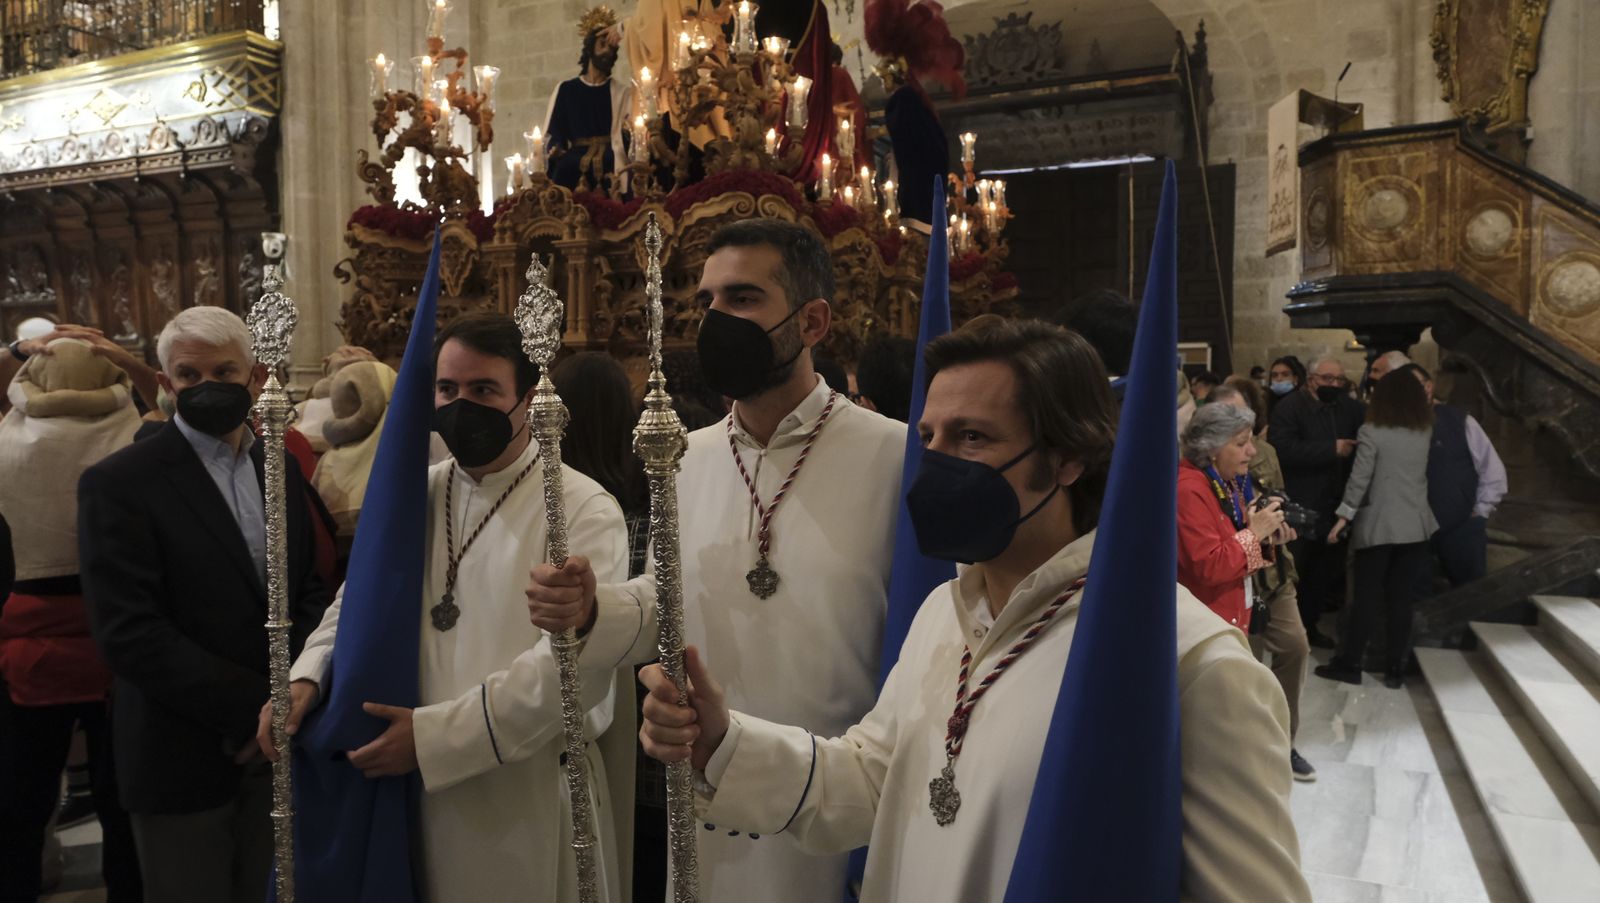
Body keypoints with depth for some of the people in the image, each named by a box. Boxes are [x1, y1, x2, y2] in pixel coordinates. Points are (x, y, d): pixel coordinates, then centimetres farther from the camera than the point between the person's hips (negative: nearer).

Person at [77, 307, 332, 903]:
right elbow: (129, 632, -18)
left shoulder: (284, 469, 6)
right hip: (183, 757, -4)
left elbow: (312, 590, 8)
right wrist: (254, 707, -18)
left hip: (279, 743, 5)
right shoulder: (118, 484, -11)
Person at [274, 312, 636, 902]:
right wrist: (306, 677, -8)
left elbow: (570, 663, -22)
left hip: (533, 803, -4)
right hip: (421, 793, 5)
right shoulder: (417, 496, 5)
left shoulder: (584, 512, -13)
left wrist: (433, 736, -21)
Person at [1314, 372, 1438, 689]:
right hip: (1415, 526, 3)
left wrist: (1344, 515, -5)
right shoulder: (1425, 431, 4)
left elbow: (1360, 478, -11)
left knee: (1367, 598, 4)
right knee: (1402, 599, 7)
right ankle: (1396, 669, 11)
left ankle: (1348, 663, 9)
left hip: (1378, 525, -3)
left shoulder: (1372, 431, -9)